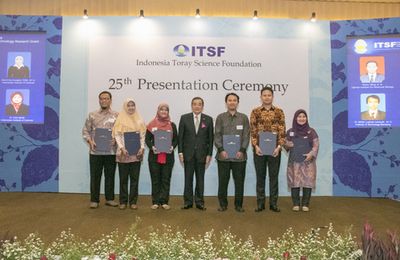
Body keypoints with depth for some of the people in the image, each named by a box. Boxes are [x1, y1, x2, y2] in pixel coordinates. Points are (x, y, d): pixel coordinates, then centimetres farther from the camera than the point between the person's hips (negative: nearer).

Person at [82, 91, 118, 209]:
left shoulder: (116, 116, 5)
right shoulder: (92, 115, 7)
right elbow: (85, 130, 7)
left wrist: (115, 140, -15)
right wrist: (90, 141, -9)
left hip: (111, 151, 0)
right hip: (95, 151, 0)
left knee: (110, 176, 8)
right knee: (95, 176, 5)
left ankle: (109, 198, 19)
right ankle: (94, 200, 15)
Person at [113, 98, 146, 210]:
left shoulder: (139, 120, 10)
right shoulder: (120, 119, 4)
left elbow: (143, 135, 8)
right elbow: (117, 135, -1)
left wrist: (142, 148, -6)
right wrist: (121, 147, -13)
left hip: (136, 153, 2)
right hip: (123, 153, -2)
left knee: (134, 178, 4)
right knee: (123, 178, 4)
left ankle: (133, 201, 11)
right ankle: (123, 201, 12)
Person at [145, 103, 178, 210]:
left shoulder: (172, 125, 6)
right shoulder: (152, 124, 4)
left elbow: (176, 139, 7)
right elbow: (147, 139, 3)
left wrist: (172, 147, -12)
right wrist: (152, 147, -14)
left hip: (168, 156, 1)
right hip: (154, 156, 0)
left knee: (166, 179, 5)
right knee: (155, 179, 5)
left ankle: (164, 201, 13)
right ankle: (155, 202, 14)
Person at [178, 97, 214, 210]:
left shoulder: (208, 119, 3)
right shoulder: (184, 118, 3)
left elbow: (211, 138, 3)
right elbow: (180, 136, 2)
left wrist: (209, 154, -2)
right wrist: (180, 152, -5)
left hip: (202, 154, 0)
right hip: (188, 153, 0)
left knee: (200, 179, 7)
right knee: (188, 178, 5)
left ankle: (199, 202, 16)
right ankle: (188, 201, 14)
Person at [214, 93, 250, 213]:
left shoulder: (243, 117, 8)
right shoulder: (220, 117, 8)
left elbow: (246, 136, 3)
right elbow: (217, 135, 2)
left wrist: (242, 150, -9)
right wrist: (221, 150, -10)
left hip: (239, 156, 0)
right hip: (223, 155, 0)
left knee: (239, 181, 6)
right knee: (223, 181, 6)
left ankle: (238, 205, 17)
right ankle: (223, 204, 18)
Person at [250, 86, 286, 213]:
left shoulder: (279, 111, 4)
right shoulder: (255, 112, 3)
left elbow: (282, 131, 1)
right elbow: (252, 131, 0)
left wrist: (279, 146, -9)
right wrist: (256, 146, -10)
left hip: (274, 149, 0)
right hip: (259, 149, 0)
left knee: (274, 176, 6)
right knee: (260, 176, 7)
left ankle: (273, 203, 16)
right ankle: (260, 203, 16)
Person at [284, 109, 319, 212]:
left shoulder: (311, 131, 5)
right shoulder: (290, 132, 9)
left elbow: (316, 145, 1)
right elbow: (286, 145, 13)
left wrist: (311, 154, -16)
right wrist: (287, 145, -10)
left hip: (308, 161, -1)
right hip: (294, 161, 1)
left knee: (307, 182, -3)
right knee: (294, 182, -1)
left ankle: (305, 204, 9)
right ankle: (296, 204, 9)